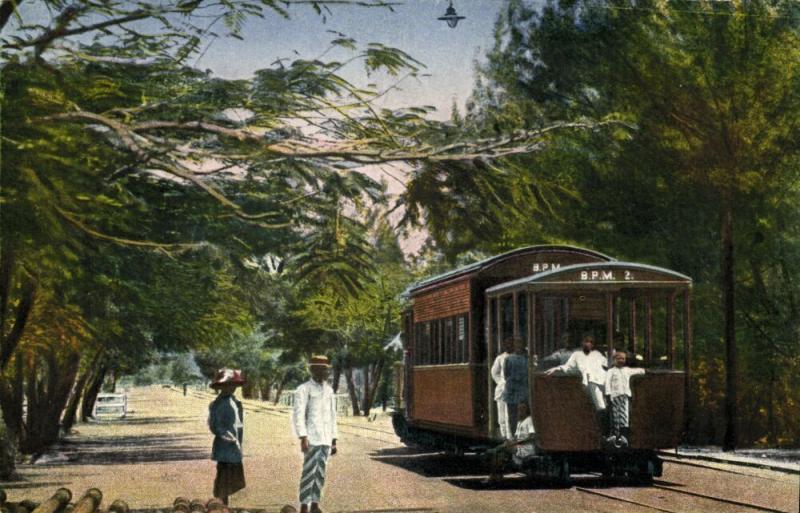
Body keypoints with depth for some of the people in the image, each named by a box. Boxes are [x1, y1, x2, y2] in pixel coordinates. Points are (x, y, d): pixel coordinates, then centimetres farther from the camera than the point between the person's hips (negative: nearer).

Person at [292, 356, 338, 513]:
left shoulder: (329, 391, 15)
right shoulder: (304, 389, -5)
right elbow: (298, 415, -11)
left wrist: (334, 441, 16)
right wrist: (302, 438, -20)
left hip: (326, 439, 6)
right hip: (312, 438, -6)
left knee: (321, 472, 7)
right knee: (309, 472, -8)